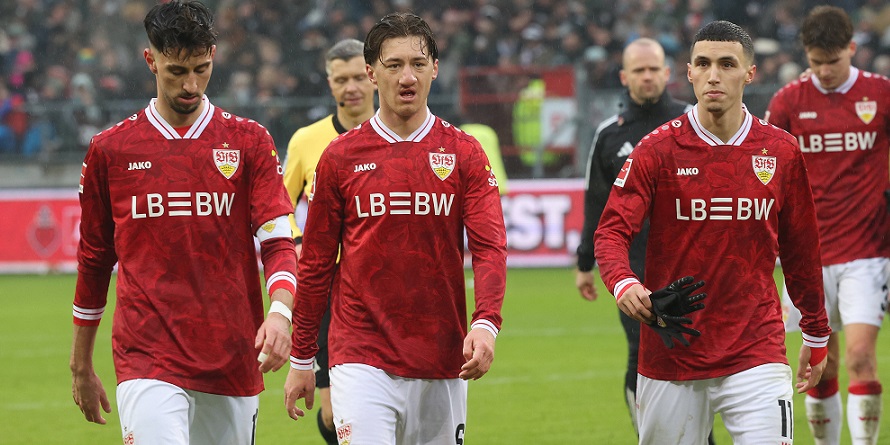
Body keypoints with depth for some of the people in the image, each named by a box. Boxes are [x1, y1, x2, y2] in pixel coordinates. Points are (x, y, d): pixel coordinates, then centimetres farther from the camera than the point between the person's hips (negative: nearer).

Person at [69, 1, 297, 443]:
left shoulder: (249, 142, 5)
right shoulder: (110, 149, 6)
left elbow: (277, 241, -3)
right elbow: (94, 261, 14)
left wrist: (280, 312, -24)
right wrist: (81, 366, 17)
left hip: (233, 363, 2)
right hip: (147, 358, -2)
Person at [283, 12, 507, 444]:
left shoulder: (464, 153, 4)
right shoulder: (340, 157, 4)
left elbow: (490, 247, -5)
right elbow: (315, 262, 8)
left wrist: (486, 323, -23)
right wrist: (300, 359, 9)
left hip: (442, 366, 2)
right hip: (361, 359, -1)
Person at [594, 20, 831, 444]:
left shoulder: (781, 151, 4)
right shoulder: (658, 150, -2)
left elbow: (800, 248, 13)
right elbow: (611, 231, -7)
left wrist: (816, 334, 19)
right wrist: (622, 282, -28)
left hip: (755, 352, 0)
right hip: (670, 357, 0)